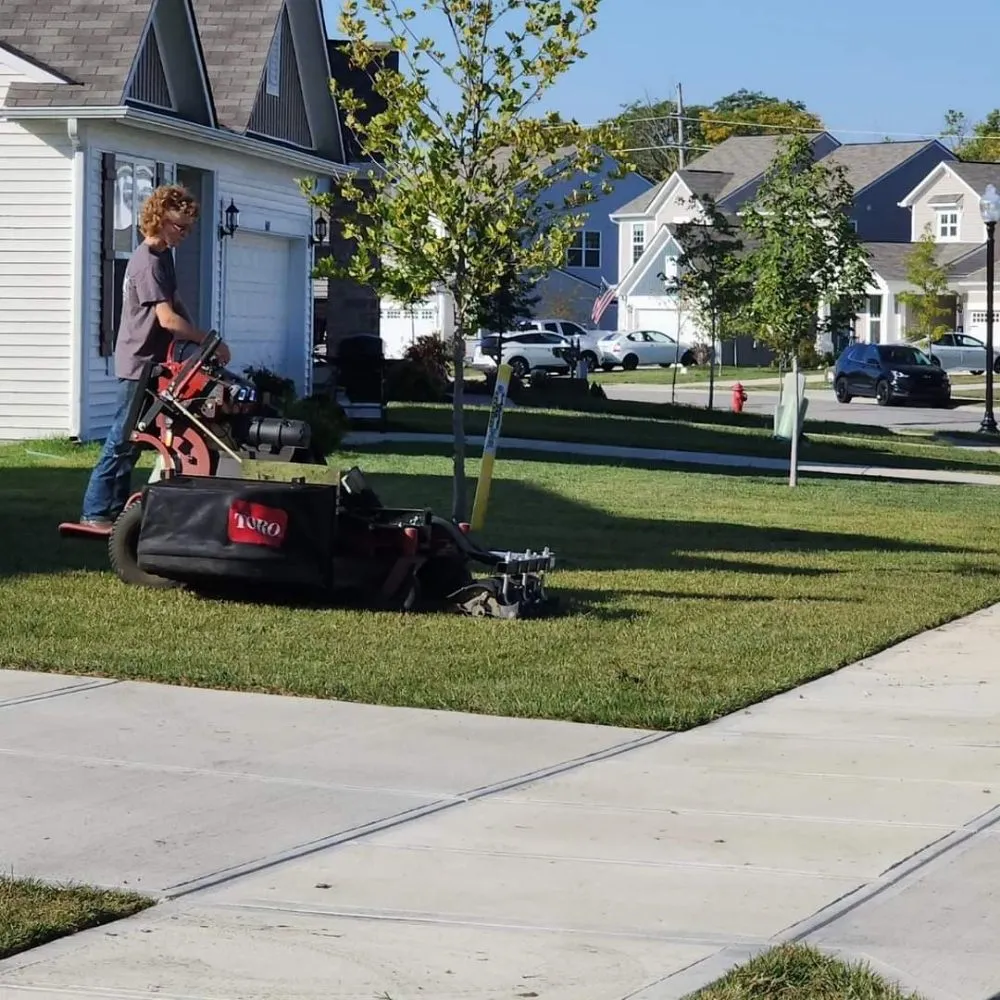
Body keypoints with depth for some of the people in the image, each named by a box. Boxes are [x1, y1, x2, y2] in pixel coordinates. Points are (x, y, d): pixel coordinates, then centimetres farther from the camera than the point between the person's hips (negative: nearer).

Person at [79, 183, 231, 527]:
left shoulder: (163, 255, 11)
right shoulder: (147, 262, -20)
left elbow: (173, 301, 25)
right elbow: (167, 318, -27)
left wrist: (195, 337, 10)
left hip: (152, 362, 9)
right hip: (139, 363, -9)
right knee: (123, 440, -7)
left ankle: (117, 507, 17)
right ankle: (95, 511, -3)